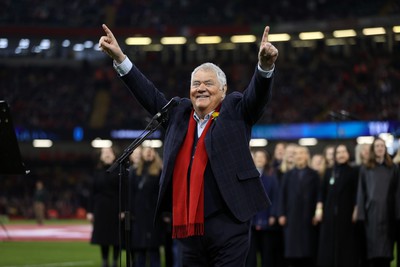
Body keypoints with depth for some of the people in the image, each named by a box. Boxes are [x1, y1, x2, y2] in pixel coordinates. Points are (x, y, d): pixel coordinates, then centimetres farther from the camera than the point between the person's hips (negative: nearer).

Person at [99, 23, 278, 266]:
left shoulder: (235, 110, 5)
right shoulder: (179, 112, 15)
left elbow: (258, 94, -10)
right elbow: (150, 95, 18)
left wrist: (265, 65, -31)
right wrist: (119, 58, 12)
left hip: (227, 225, -5)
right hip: (189, 227, 5)